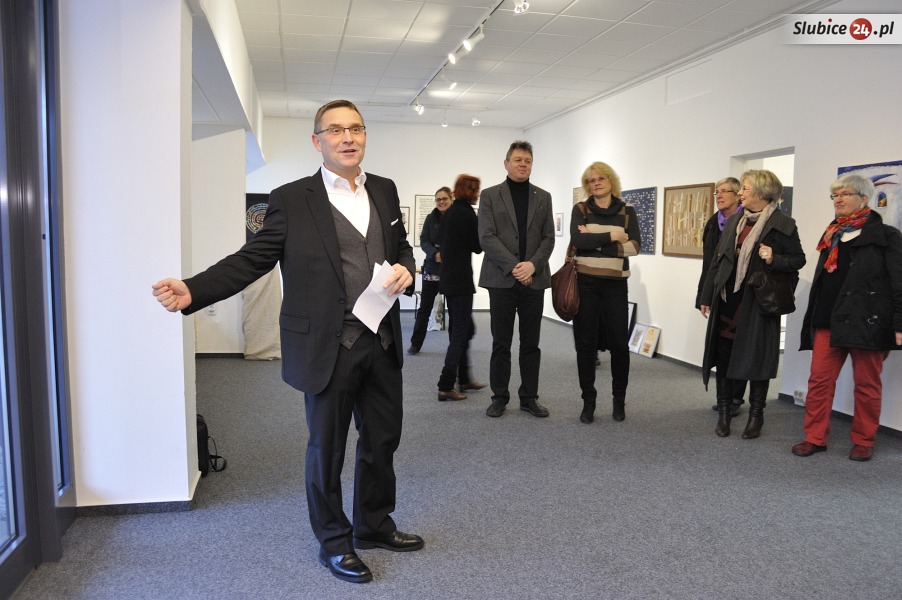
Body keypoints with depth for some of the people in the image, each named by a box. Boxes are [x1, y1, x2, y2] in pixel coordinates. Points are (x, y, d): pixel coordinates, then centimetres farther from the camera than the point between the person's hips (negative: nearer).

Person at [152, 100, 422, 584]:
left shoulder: (384, 191, 8)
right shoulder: (291, 199, -6)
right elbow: (251, 259, -6)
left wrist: (405, 268, -6)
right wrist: (193, 290, -19)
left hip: (382, 343, 5)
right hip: (328, 347, -5)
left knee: (382, 441, 18)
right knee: (326, 449, 10)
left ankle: (374, 525, 40)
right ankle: (334, 541, 32)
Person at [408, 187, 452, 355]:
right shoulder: (431, 218, 5)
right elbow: (423, 241, -1)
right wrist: (435, 253, -19)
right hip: (432, 268, 2)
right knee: (424, 307, 6)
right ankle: (415, 343, 14)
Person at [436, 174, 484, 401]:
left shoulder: (449, 212, 11)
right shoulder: (467, 213, -14)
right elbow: (478, 246, -9)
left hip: (448, 277, 9)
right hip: (460, 279, -9)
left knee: (464, 329, 18)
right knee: (460, 332, -4)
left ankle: (464, 379, 27)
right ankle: (446, 387, -3)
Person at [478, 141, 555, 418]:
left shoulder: (543, 197, 12)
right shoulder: (490, 195, 4)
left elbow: (548, 238, 6)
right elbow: (486, 237, -6)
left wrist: (532, 265, -11)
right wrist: (513, 267, -14)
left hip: (534, 279, 2)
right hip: (501, 279, -2)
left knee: (531, 343, 6)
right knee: (501, 343, 4)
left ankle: (529, 397, 16)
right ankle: (499, 397, 14)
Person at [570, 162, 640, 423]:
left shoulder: (627, 211, 6)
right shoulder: (580, 209, 3)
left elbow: (634, 246, -7)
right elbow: (577, 240, -14)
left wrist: (595, 241, -11)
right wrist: (612, 236, -13)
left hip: (615, 284, 1)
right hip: (585, 282, 0)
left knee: (619, 342, 2)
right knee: (585, 342, 3)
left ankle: (619, 399, 21)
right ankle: (588, 400, 16)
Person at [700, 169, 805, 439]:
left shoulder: (782, 224, -5)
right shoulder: (733, 222, 10)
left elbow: (799, 259, 1)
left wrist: (774, 260, -20)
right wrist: (707, 297, 10)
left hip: (759, 301, -4)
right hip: (727, 300, 5)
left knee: (757, 357, 4)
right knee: (723, 355, 7)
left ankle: (756, 416, 19)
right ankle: (724, 412, 20)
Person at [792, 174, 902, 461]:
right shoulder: (831, 235, 16)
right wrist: (812, 319, 15)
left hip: (867, 321, -5)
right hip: (829, 320, 5)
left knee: (867, 384, 6)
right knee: (819, 380, 2)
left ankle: (863, 441, 18)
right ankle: (815, 438, 11)